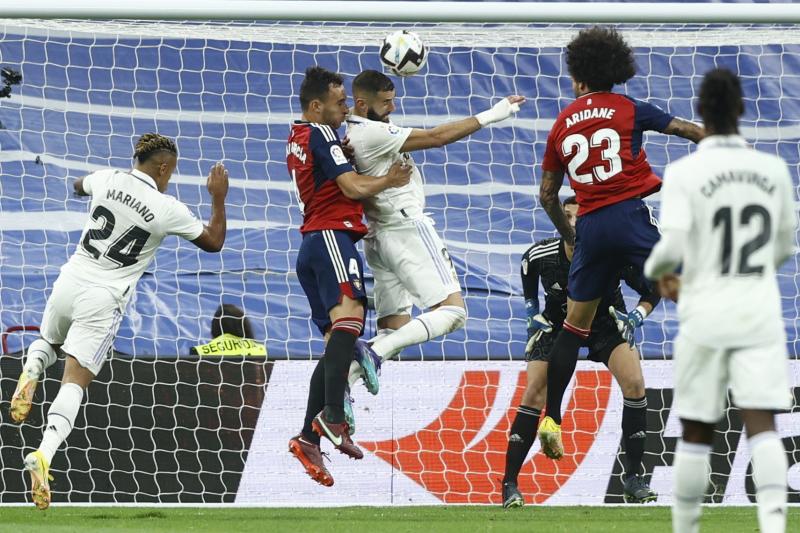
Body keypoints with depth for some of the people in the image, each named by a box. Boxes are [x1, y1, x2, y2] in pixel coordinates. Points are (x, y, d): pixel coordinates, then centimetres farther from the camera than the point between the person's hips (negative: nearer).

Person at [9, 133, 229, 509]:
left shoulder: (108, 179, 1)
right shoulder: (168, 209, -9)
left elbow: (79, 186, 27)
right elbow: (214, 242, 5)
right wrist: (218, 197, 16)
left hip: (69, 282, 4)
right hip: (102, 301, -4)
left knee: (49, 341, 34)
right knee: (74, 382, -8)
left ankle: (31, 370, -2)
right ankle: (44, 455, -29)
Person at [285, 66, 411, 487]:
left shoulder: (297, 139, 23)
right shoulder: (320, 134, -5)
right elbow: (354, 187, -11)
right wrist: (390, 180, 6)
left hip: (311, 243, 10)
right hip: (332, 235, -10)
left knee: (338, 341, 8)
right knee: (349, 315, -28)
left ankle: (308, 439, -1)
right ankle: (333, 417, -47)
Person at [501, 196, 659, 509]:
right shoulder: (541, 255, -23)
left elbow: (652, 292, -12)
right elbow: (527, 272, 4)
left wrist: (635, 318, -27)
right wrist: (533, 313, 0)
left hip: (607, 322, -1)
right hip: (557, 324, 1)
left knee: (634, 384, -20)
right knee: (535, 394, -14)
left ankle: (633, 480, -9)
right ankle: (509, 484, -5)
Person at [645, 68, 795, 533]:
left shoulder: (684, 173, -8)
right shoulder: (774, 171, 3)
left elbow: (672, 247, -14)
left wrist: (659, 272, 9)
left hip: (706, 315, -1)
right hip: (760, 312, 2)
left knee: (697, 432, 9)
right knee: (761, 423, -5)